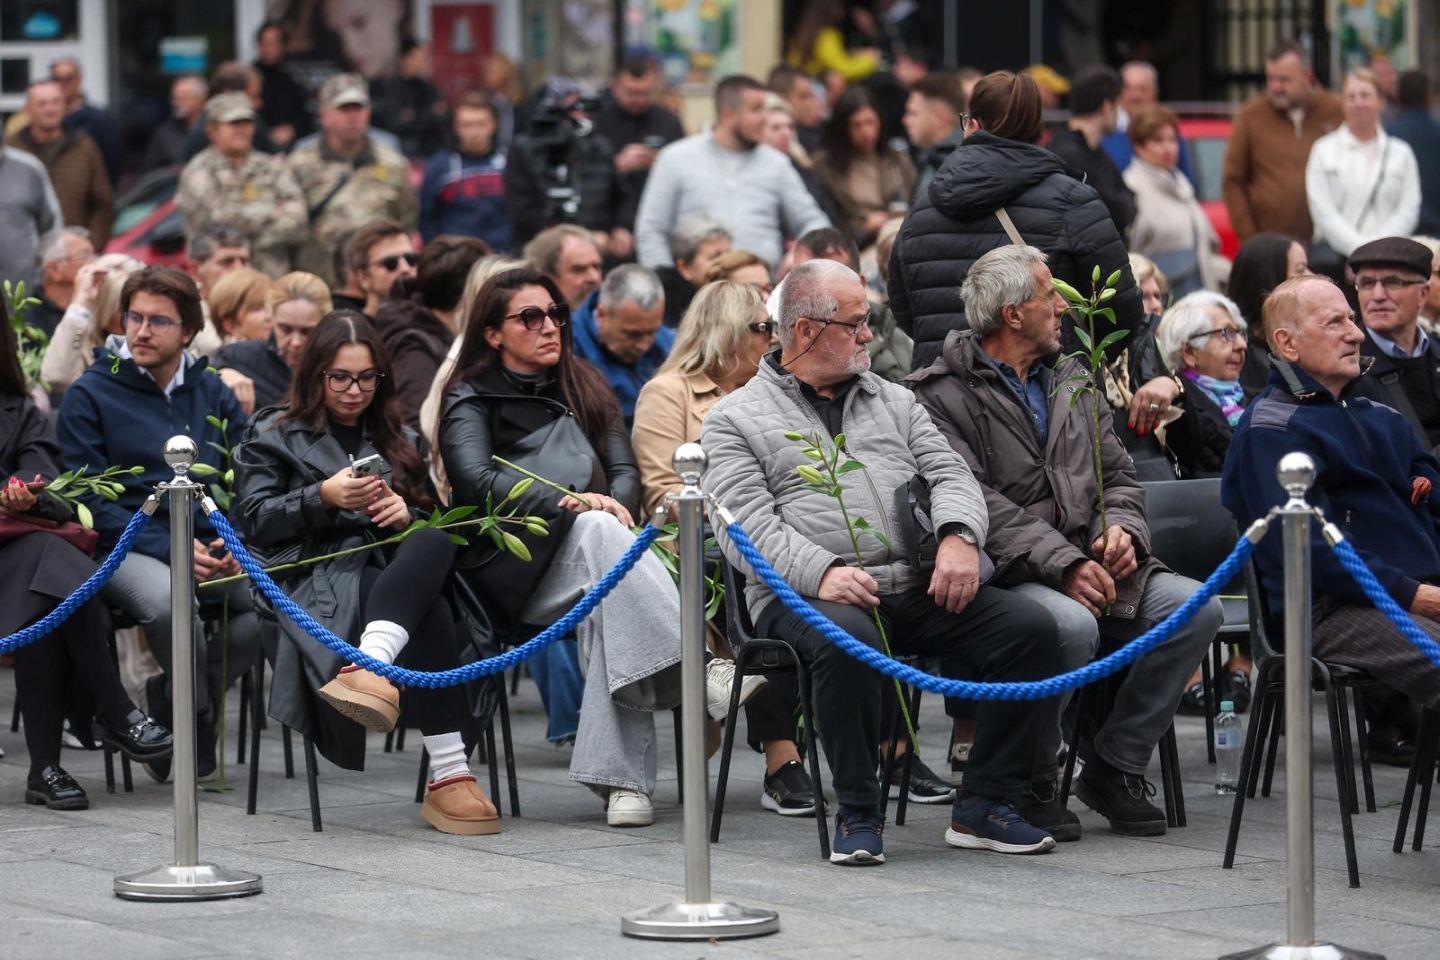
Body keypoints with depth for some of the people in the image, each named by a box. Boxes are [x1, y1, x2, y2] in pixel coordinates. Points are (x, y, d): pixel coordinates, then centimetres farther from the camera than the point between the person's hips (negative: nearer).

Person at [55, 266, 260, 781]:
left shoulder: (213, 394, 15)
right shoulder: (89, 396, 2)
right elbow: (89, 499, -4)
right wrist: (171, 550, -14)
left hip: (210, 549, 4)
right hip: (129, 548, -4)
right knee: (167, 600, -38)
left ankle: (172, 696, -3)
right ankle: (199, 718, -10)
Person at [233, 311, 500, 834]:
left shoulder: (398, 440, 32)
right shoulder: (274, 435, 19)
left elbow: (429, 519, 28)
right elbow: (253, 522, 5)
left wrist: (406, 514, 2)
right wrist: (323, 498, -11)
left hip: (392, 569, 4)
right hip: (319, 574, -4)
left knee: (434, 544, -40)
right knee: (429, 613, -40)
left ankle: (369, 669, -65)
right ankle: (448, 775, -57)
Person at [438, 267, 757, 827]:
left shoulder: (584, 390, 24)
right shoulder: (473, 399, 9)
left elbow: (626, 475, 13)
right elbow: (475, 480, -9)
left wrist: (612, 504, -11)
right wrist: (567, 503, -21)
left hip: (590, 565, 4)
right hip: (515, 572, -3)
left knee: (607, 613, -35)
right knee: (600, 531, -36)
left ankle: (619, 778, -44)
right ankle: (698, 672, -47)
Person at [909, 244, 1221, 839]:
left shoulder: (1072, 383, 22)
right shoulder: (944, 397, -2)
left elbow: (1119, 477, 20)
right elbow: (978, 505, -13)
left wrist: (1120, 530, -5)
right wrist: (1064, 565, -24)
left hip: (1090, 563, 7)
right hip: (1006, 578, -7)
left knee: (1196, 607, -17)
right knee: (1073, 625, -37)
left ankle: (1114, 768, -5)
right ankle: (1027, 783, -14)